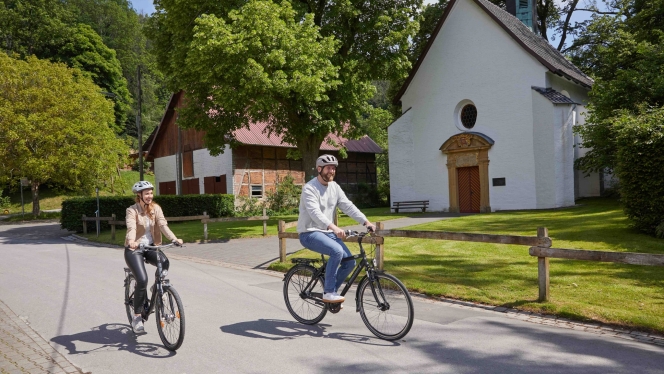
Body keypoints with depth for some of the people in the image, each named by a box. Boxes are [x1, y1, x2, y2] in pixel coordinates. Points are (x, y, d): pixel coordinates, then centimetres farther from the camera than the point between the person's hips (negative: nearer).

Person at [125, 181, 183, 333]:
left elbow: (163, 225, -11)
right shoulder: (132, 210, -11)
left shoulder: (155, 208, 1)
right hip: (134, 249, -4)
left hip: (150, 246, 4)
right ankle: (136, 317, -4)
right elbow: (131, 227, -28)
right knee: (142, 280, -20)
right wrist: (131, 241, -49)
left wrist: (174, 238, -28)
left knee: (164, 262, -28)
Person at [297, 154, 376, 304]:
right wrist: (333, 227, -46)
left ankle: (331, 291, 15)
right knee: (337, 251, -31)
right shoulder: (309, 188, -16)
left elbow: (348, 206, -1)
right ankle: (328, 293, -17)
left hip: (327, 232, 7)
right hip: (310, 233, -7)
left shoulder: (335, 187, 7)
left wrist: (366, 221, -15)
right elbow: (315, 212, -31)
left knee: (350, 262, -5)